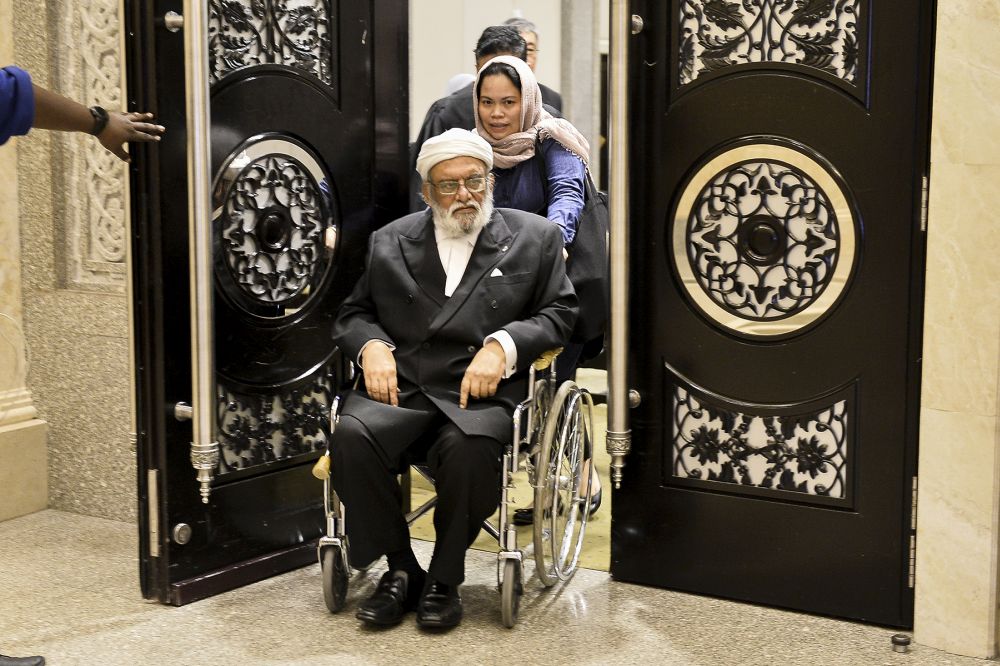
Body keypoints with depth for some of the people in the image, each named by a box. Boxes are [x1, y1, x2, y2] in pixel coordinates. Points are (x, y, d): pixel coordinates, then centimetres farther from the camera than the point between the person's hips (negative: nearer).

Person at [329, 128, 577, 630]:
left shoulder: (534, 237, 14)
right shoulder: (390, 241, 19)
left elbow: (559, 313, 10)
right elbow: (352, 314, 21)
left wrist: (503, 344, -8)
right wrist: (371, 345, -3)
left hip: (483, 392, -2)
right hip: (400, 388, 2)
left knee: (469, 447, -36)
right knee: (351, 435, -29)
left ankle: (444, 578, -10)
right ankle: (400, 569, -9)